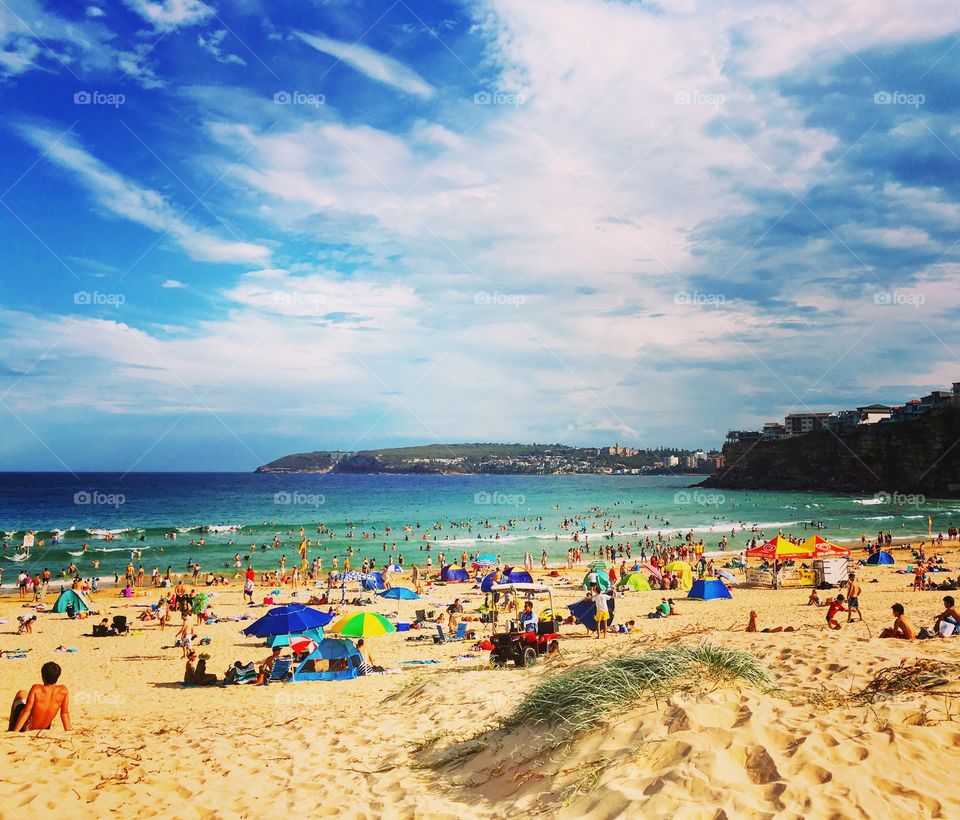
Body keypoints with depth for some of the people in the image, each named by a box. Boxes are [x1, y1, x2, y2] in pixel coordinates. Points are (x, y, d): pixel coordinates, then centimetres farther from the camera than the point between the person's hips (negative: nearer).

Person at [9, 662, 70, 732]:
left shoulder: (36, 689, -27)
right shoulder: (63, 690, -19)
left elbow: (26, 712, -23)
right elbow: (65, 713, -12)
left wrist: (14, 732, -15)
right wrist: (68, 731, -3)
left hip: (28, 727, -3)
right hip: (44, 728, 3)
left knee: (20, 695, 21)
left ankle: (11, 729, 24)